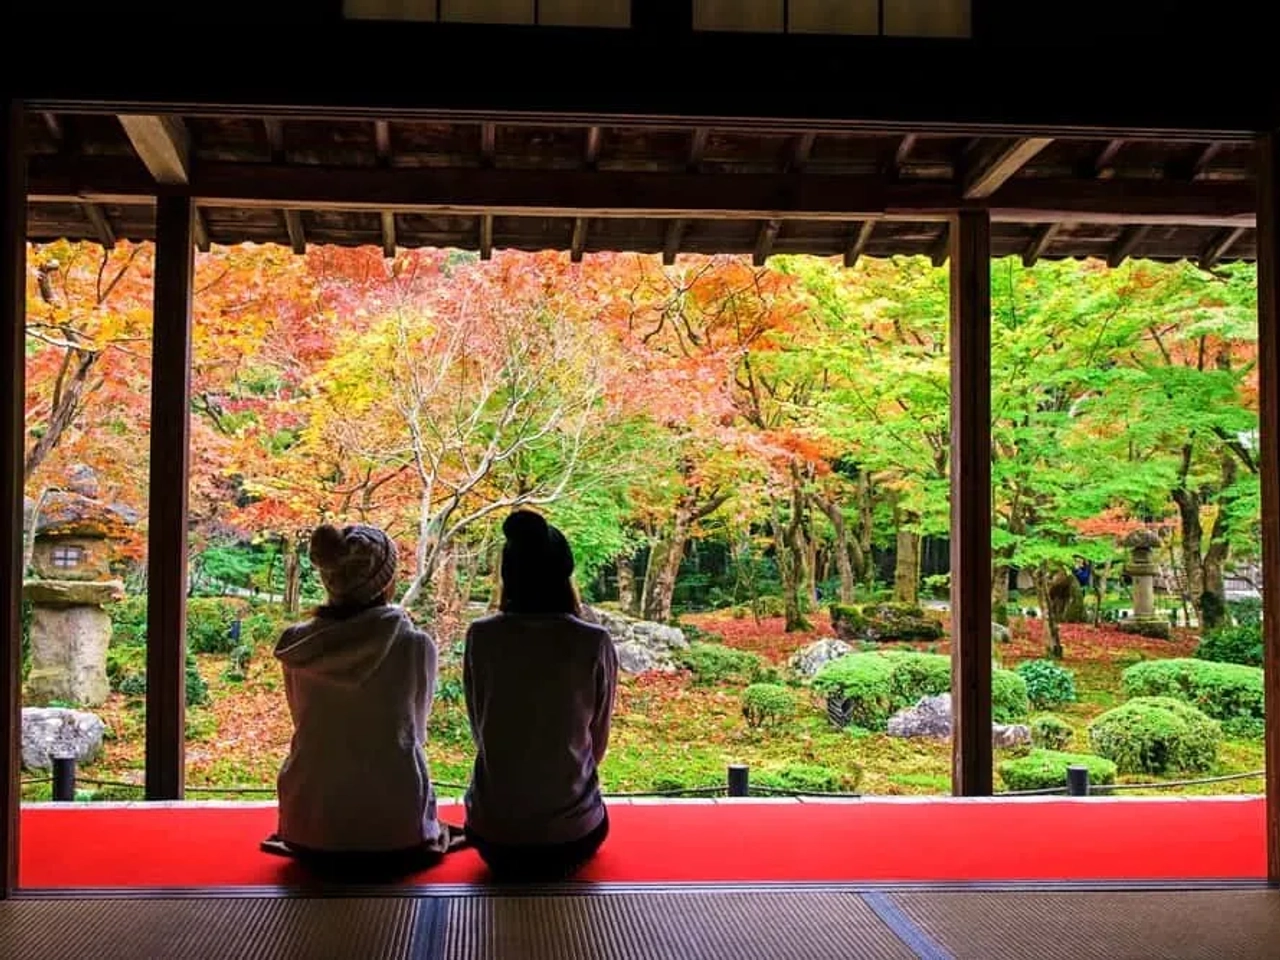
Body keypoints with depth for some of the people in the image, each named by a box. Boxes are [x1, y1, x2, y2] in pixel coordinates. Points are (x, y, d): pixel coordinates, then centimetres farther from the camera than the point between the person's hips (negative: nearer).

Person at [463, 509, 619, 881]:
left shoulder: (481, 637, -9)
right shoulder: (594, 643, -12)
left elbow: (479, 730, 2)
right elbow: (598, 742, 0)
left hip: (493, 830, 2)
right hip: (571, 832, -2)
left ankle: (509, 861, 15)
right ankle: (557, 861, 13)